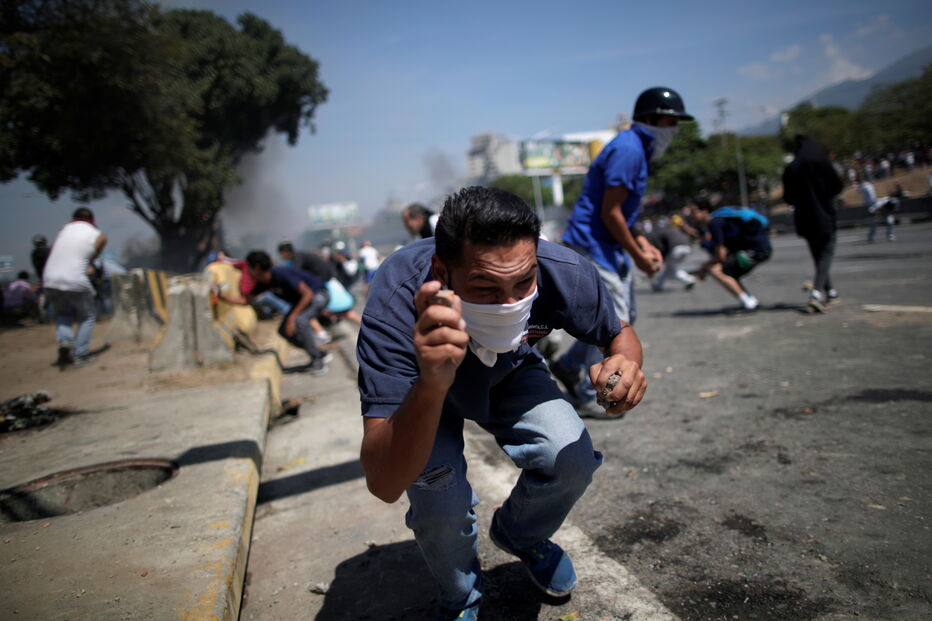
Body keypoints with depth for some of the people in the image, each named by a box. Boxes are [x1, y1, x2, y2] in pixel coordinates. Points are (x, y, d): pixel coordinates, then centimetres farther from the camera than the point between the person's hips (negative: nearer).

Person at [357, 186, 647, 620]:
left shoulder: (564, 273, -33)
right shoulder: (395, 304, -42)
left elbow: (619, 334, -9)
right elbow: (383, 484, -45)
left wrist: (625, 367, -34)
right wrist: (432, 386, -64)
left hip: (510, 373, 3)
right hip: (421, 390, -2)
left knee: (571, 460, -17)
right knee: (442, 508, -23)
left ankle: (519, 536, 21)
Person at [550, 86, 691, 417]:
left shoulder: (636, 149, 16)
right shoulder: (628, 150, -17)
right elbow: (609, 212, -22)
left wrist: (642, 244, 12)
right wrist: (638, 255, -14)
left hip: (610, 247, 11)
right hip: (591, 245, -11)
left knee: (625, 315, 17)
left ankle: (569, 366, 30)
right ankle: (586, 397, 7)